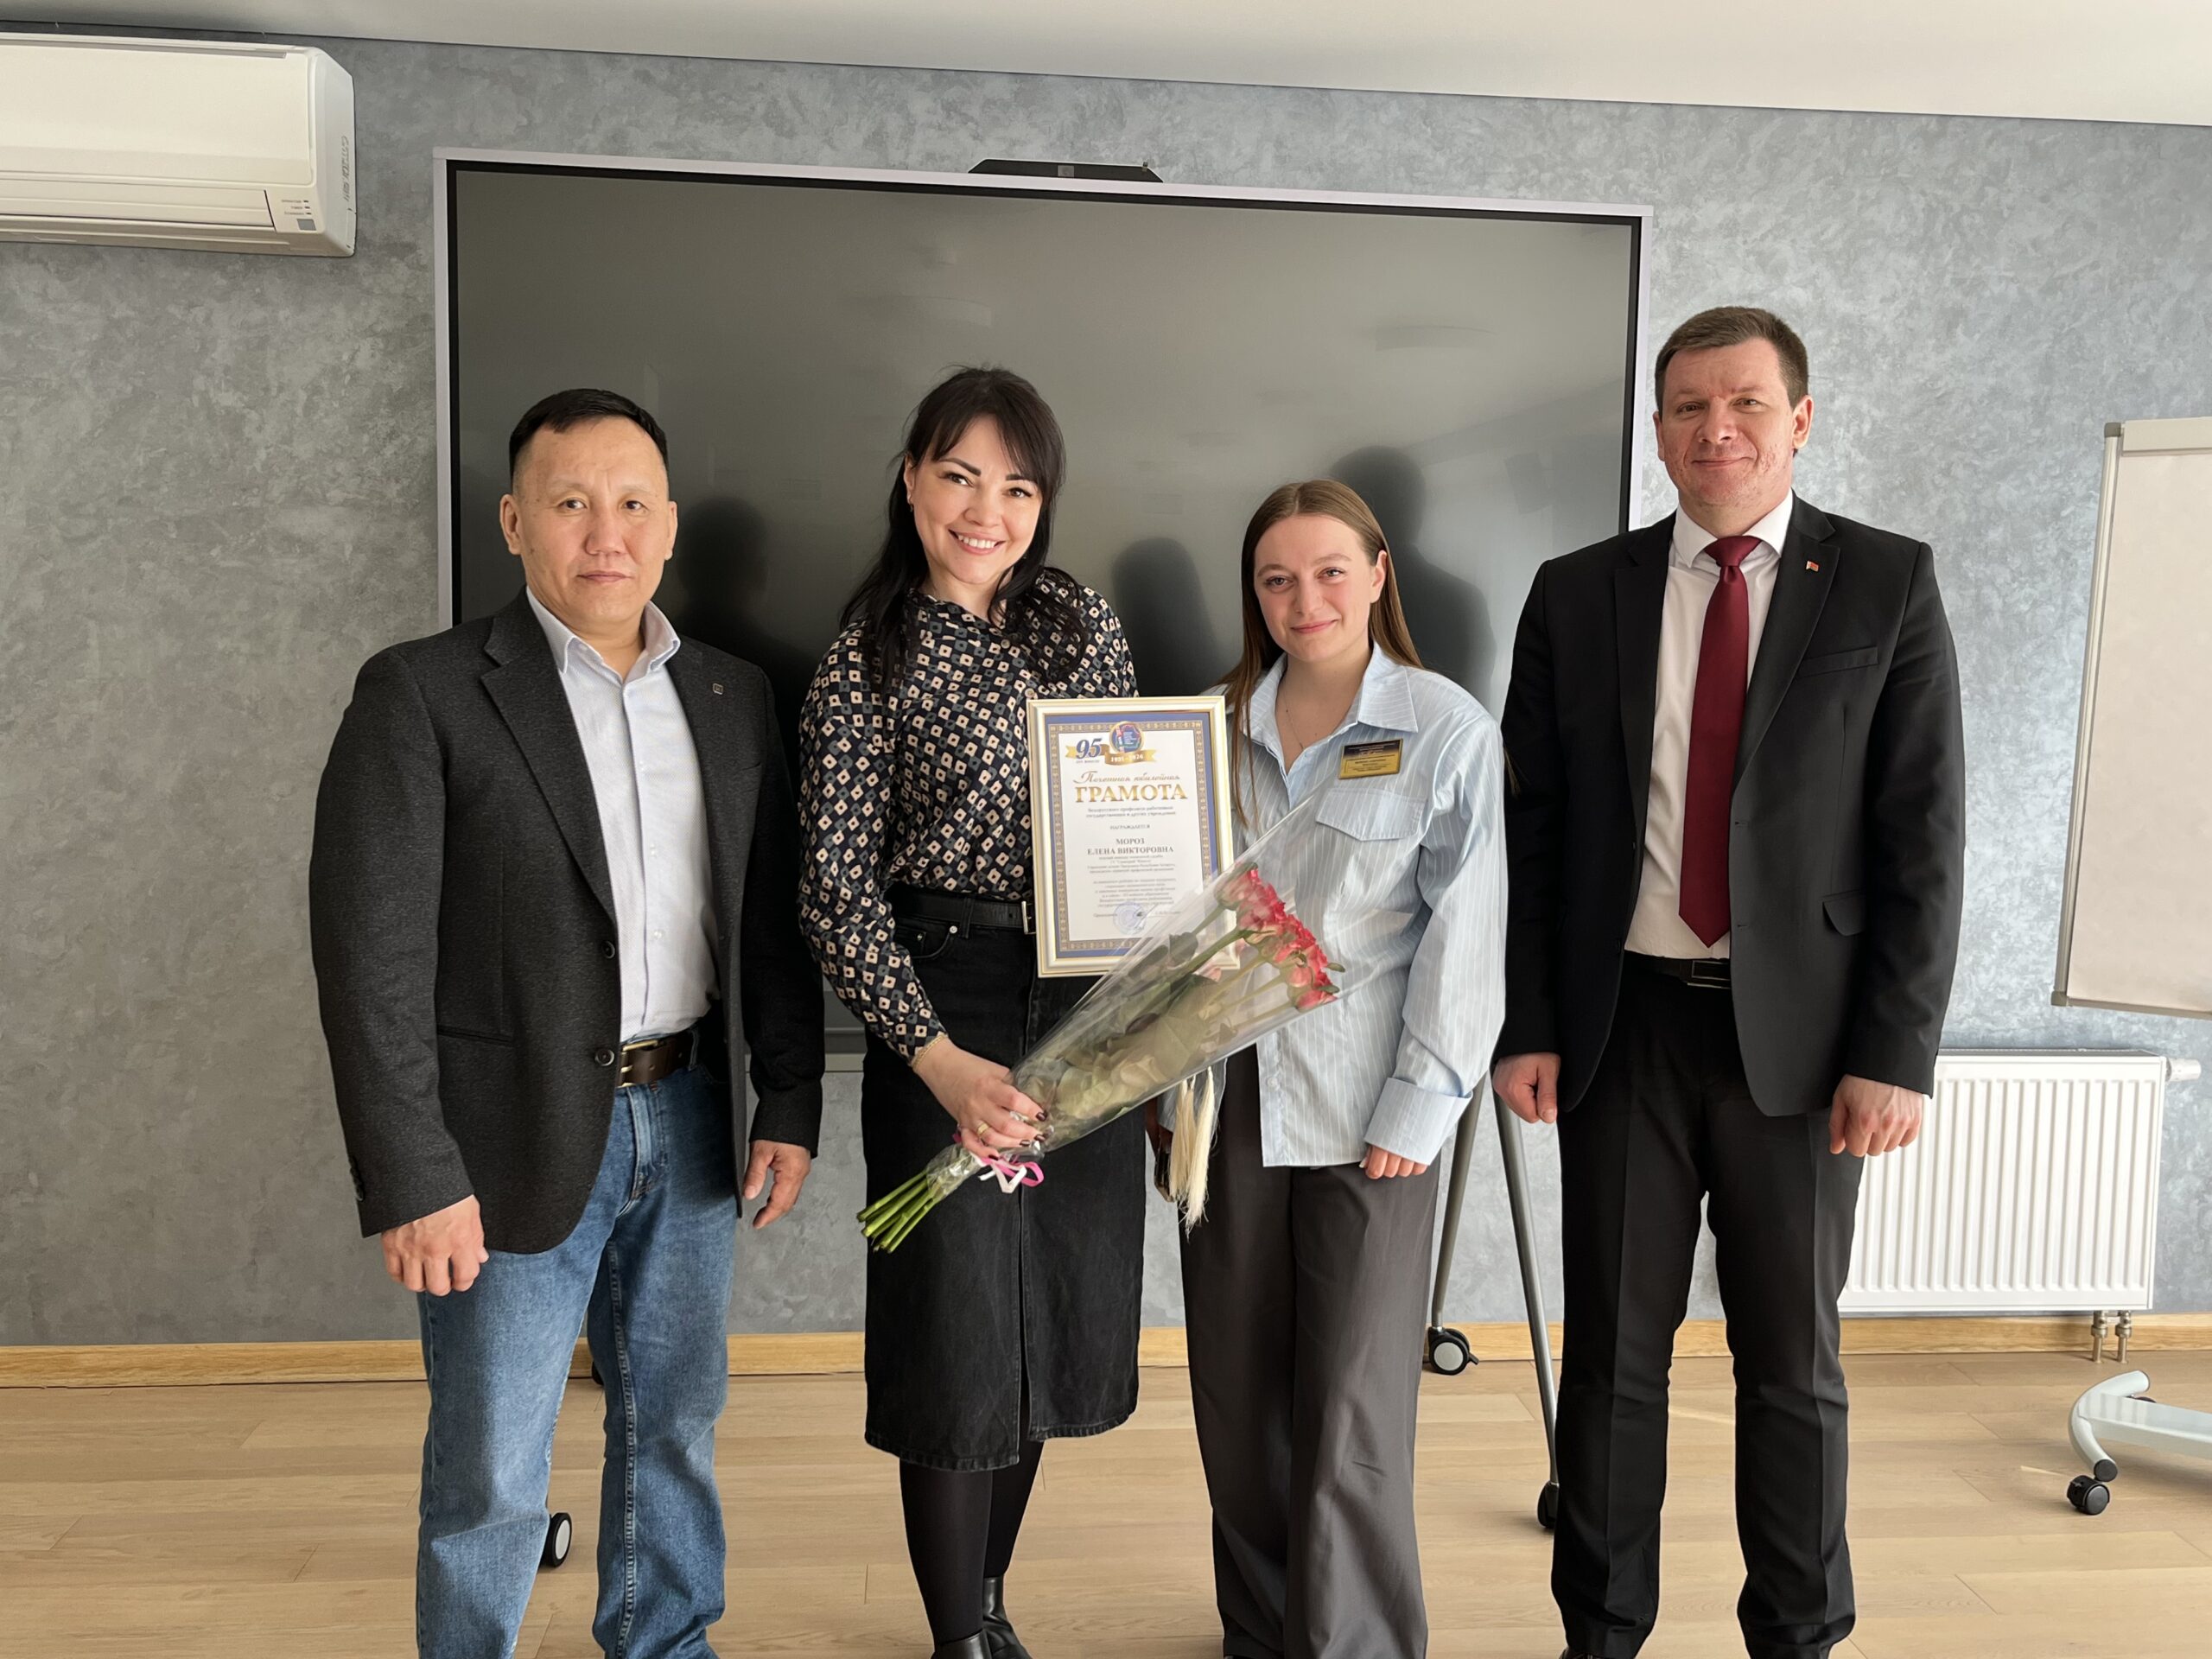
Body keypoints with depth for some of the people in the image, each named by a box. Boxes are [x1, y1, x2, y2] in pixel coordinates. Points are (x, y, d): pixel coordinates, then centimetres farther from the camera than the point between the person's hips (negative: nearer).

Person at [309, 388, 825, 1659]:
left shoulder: (733, 697, 6)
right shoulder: (423, 693, -9)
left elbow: (774, 920, 9)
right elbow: (371, 952, -12)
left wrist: (791, 1103, 4)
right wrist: (414, 1180, -16)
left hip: (688, 1119, 5)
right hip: (515, 1140, -4)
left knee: (678, 1427, 19)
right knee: (490, 1477, 7)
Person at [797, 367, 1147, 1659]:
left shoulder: (1085, 623, 7)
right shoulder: (869, 662, -6)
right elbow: (838, 890, -10)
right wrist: (937, 1056, -20)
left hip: (1087, 1007, 5)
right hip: (946, 1011, -5)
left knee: (1052, 1318, 15)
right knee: (959, 1324, 3)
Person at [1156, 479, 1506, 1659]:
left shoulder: (1447, 731, -5)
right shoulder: (1219, 722, 6)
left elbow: (1464, 939, -6)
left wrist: (1418, 1109, -9)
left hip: (1363, 1109, -4)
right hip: (1230, 1092, 4)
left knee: (1349, 1408, 2)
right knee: (1236, 1389, 13)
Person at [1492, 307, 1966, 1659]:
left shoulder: (1888, 585, 1)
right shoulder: (1578, 595, 5)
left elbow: (1924, 836, -3)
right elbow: (1532, 827, 4)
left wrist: (1898, 1052, -8)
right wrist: (1526, 1027, -1)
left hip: (1800, 1033, -1)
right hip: (1621, 1024, 1)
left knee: (1793, 1360, 12)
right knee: (1613, 1352, 11)